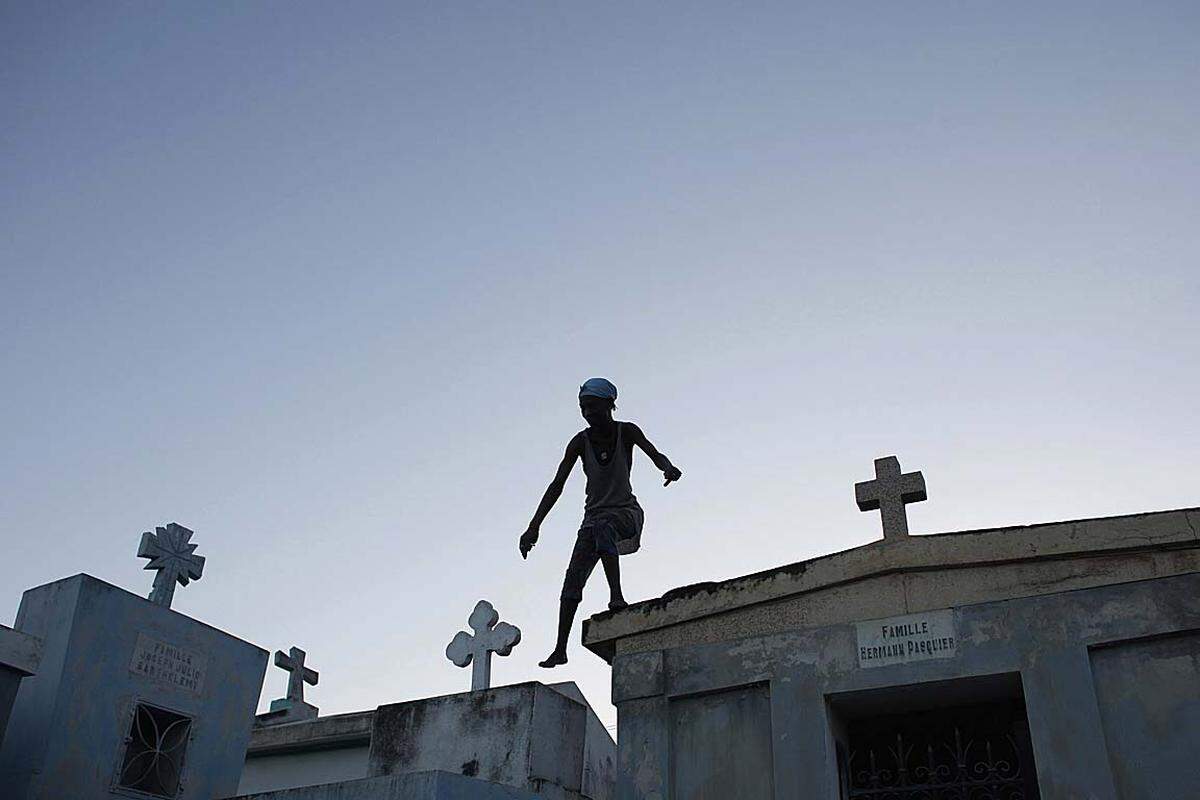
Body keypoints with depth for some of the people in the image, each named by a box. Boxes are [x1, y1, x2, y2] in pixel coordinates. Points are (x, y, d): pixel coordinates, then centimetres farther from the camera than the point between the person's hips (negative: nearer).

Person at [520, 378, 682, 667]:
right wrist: (533, 527, -19)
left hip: (626, 512, -3)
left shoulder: (627, 432, -7)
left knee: (602, 526, -38)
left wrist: (668, 467, -48)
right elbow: (557, 485, -11)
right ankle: (560, 649, -7)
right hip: (594, 514, 3)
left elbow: (655, 454, -22)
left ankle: (616, 596, -41)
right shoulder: (580, 441, -6)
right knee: (573, 577, -10)